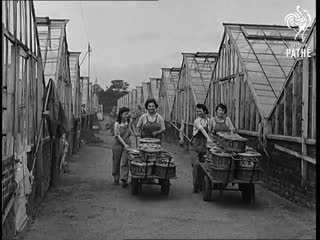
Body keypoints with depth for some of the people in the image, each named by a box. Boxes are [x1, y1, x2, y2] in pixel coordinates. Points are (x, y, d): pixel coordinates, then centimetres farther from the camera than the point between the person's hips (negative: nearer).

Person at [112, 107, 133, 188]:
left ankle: (124, 179, -7)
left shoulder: (129, 122, 4)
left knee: (125, 162, -8)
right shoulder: (117, 124, -6)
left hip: (127, 144, 1)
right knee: (116, 162, 9)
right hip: (118, 144, -1)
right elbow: (117, 135, -10)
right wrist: (124, 144, -16)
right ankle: (116, 178, 27)